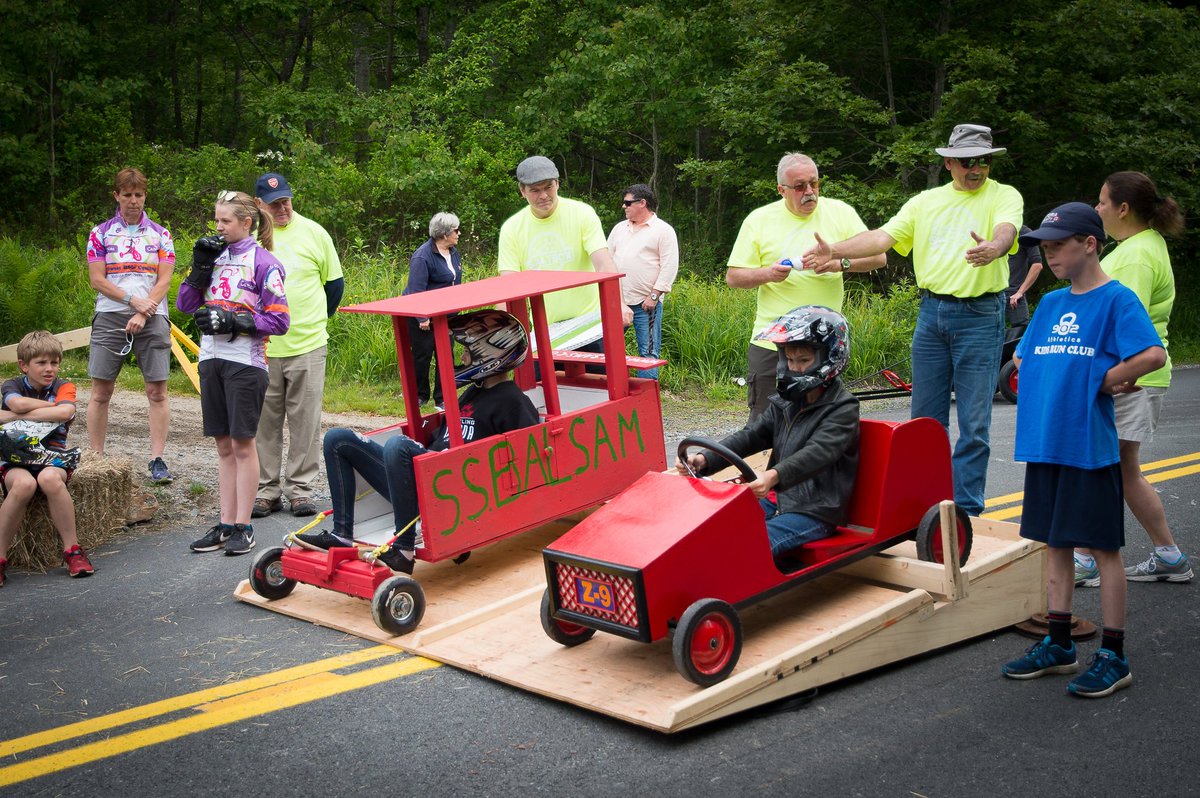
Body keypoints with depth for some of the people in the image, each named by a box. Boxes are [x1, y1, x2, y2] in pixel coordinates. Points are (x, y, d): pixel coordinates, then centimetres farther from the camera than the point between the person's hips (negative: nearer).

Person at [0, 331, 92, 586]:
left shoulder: (64, 387, 4)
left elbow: (64, 413, -20)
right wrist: (54, 405, -8)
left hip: (52, 457, 0)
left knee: (49, 478, -36)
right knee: (24, 484, -36)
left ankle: (72, 549, -24)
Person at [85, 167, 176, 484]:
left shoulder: (160, 234, 10)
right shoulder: (100, 233, 10)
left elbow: (164, 281, 2)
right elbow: (97, 280, 2)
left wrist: (143, 313, -11)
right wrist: (134, 300, -10)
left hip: (152, 318, 0)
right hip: (109, 318, 0)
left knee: (157, 392, -3)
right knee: (101, 392, -1)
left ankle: (157, 460, 1)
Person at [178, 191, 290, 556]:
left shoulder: (263, 262, -7)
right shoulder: (216, 255, 11)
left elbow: (278, 321, -11)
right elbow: (185, 304, 9)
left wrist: (232, 321, -17)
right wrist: (200, 265, -2)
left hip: (245, 362, -6)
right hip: (211, 359, 6)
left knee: (243, 444, 0)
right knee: (224, 445, 10)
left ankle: (243, 527, 7)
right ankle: (226, 524, 17)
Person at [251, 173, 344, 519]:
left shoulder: (313, 232, 4)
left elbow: (334, 282, 14)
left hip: (307, 345, 0)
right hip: (260, 347, 0)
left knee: (305, 420, 3)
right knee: (264, 422, 5)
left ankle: (300, 488, 12)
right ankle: (266, 489, 15)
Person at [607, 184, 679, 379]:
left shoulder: (664, 230, -2)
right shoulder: (620, 228, 16)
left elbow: (669, 266, -8)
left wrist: (654, 295, -14)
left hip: (646, 303, -5)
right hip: (616, 300, 5)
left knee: (648, 352, -2)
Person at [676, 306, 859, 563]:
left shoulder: (842, 409, -9)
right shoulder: (785, 402, 15)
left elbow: (818, 453, -26)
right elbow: (751, 436, 6)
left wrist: (774, 476, -45)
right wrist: (705, 460, -12)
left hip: (814, 512, -8)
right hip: (776, 499, 8)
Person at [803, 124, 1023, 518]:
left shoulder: (1004, 196, 0)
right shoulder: (926, 202, 13)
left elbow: (1006, 232, -20)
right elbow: (884, 237, 5)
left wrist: (992, 249, -44)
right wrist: (834, 251, -8)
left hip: (980, 316, -4)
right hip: (931, 312, 4)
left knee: (974, 422, -2)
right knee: (925, 417, 9)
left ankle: (967, 510, 6)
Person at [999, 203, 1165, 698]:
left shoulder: (1116, 299, -8)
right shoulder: (1051, 303, 12)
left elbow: (1153, 355, -21)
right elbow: (1021, 357, 21)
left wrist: (1100, 383, -12)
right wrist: (1052, 382, 4)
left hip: (1089, 446, -7)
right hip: (1044, 442, 7)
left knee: (1102, 547, 1)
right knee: (1056, 543, 13)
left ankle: (1113, 658, 10)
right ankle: (1058, 646, 23)